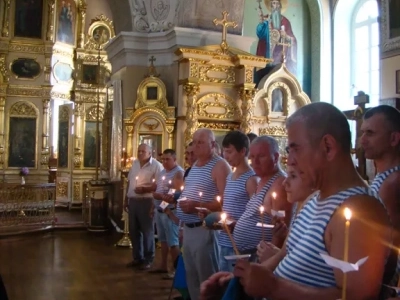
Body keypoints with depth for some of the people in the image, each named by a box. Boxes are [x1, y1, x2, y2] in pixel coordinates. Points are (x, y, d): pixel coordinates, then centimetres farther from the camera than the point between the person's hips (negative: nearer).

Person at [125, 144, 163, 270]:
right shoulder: (135, 163, 13)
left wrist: (144, 189, -22)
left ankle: (148, 260, 12)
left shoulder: (156, 165, -10)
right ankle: (138, 257, 25)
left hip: (146, 202, -7)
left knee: (147, 231, 0)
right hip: (133, 201, 7)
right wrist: (126, 199, 16)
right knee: (134, 230, 12)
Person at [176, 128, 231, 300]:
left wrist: (197, 206, -27)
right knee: (191, 275, 18)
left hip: (205, 229, -9)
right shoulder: (195, 165, 15)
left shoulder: (219, 166, -13)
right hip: (188, 228, 9)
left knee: (207, 277, 1)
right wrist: (179, 201, 11)